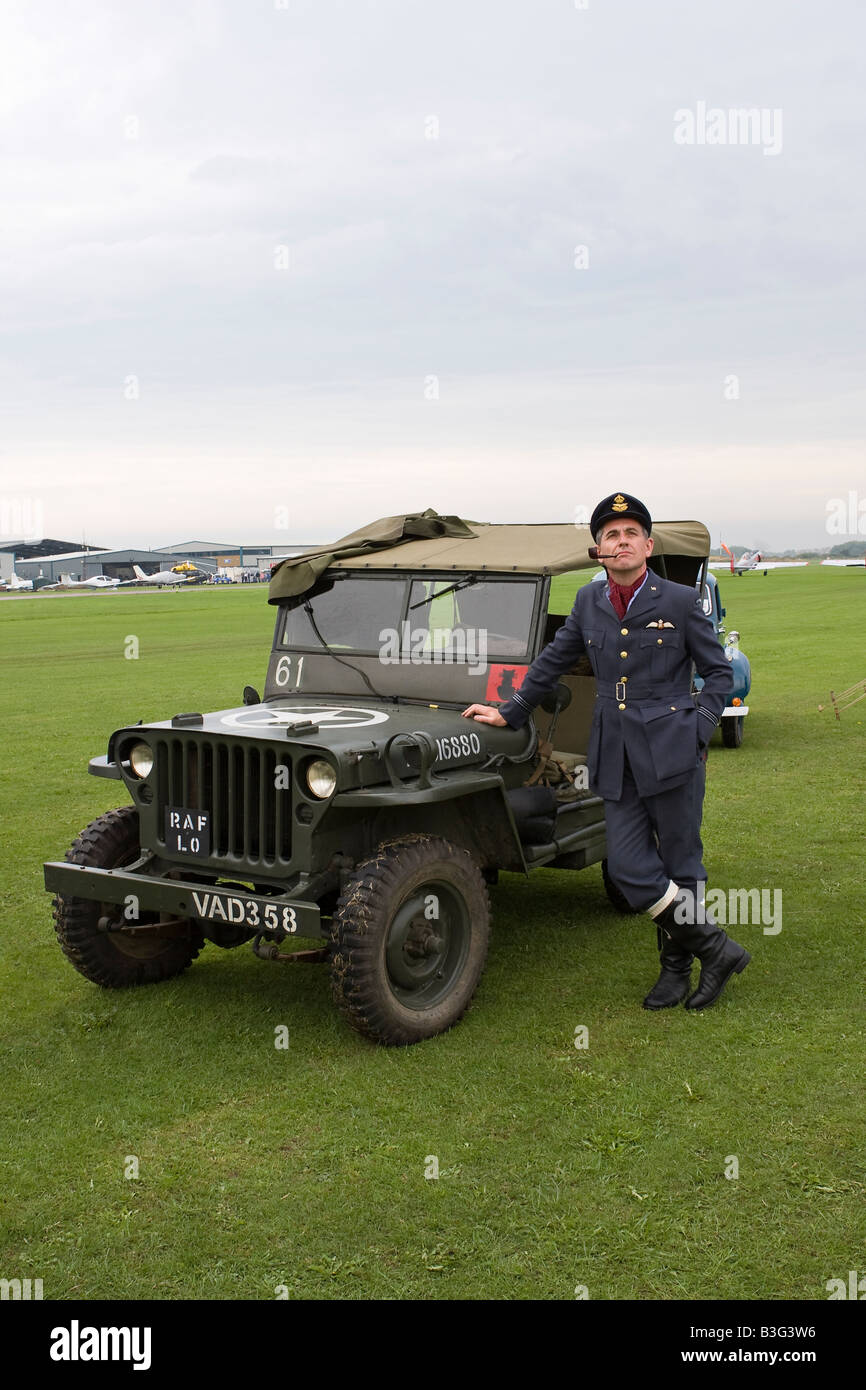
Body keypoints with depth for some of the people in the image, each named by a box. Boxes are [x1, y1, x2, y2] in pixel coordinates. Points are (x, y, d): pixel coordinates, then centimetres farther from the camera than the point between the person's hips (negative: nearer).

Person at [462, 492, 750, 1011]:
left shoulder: (680, 601, 0)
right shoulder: (589, 602, 11)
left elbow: (719, 672, 4)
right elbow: (552, 662, 21)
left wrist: (697, 735, -6)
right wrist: (509, 712, 20)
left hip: (671, 753, -3)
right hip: (616, 760, 4)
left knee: (680, 867, 4)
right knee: (629, 868, -3)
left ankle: (679, 965, 21)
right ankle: (715, 949, 11)